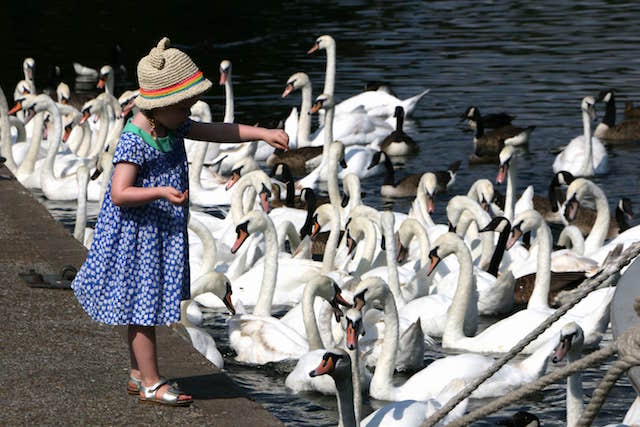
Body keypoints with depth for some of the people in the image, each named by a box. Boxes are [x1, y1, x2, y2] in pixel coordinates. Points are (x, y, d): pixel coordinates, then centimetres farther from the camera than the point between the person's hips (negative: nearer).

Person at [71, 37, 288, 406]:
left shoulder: (174, 128, 3)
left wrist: (264, 134, -1)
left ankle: (139, 375, 27)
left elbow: (220, 132, 7)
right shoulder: (135, 141, -23)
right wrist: (160, 192, -37)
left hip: (164, 234, 9)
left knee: (145, 306, 17)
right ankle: (151, 383, 6)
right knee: (143, 306, 0)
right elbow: (119, 194, -26)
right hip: (138, 235, -9)